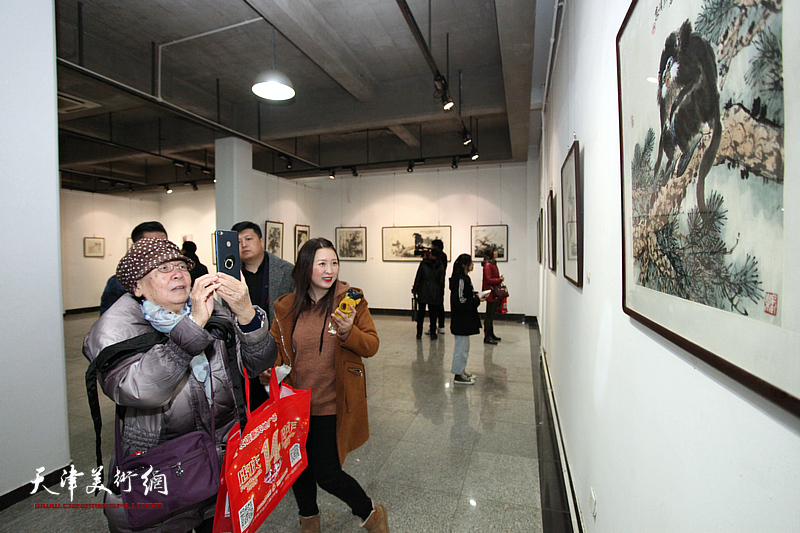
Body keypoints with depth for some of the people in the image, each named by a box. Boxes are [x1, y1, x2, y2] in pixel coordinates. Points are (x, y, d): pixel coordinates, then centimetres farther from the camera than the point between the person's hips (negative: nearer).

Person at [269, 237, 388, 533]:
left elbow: (372, 345, -9)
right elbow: (274, 347, 11)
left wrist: (348, 332, -28)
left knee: (326, 473, 1)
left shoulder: (352, 300, -9)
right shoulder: (286, 306, -2)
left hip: (334, 405, -4)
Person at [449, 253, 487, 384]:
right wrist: (477, 300, -15)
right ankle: (458, 375, 9)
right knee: (462, 346, -2)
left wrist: (475, 296, 6)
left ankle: (461, 371, 30)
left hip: (464, 319, 10)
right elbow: (461, 301, -23)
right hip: (461, 319, -10)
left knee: (463, 346, 18)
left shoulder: (463, 278, 12)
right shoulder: (461, 279, -20)